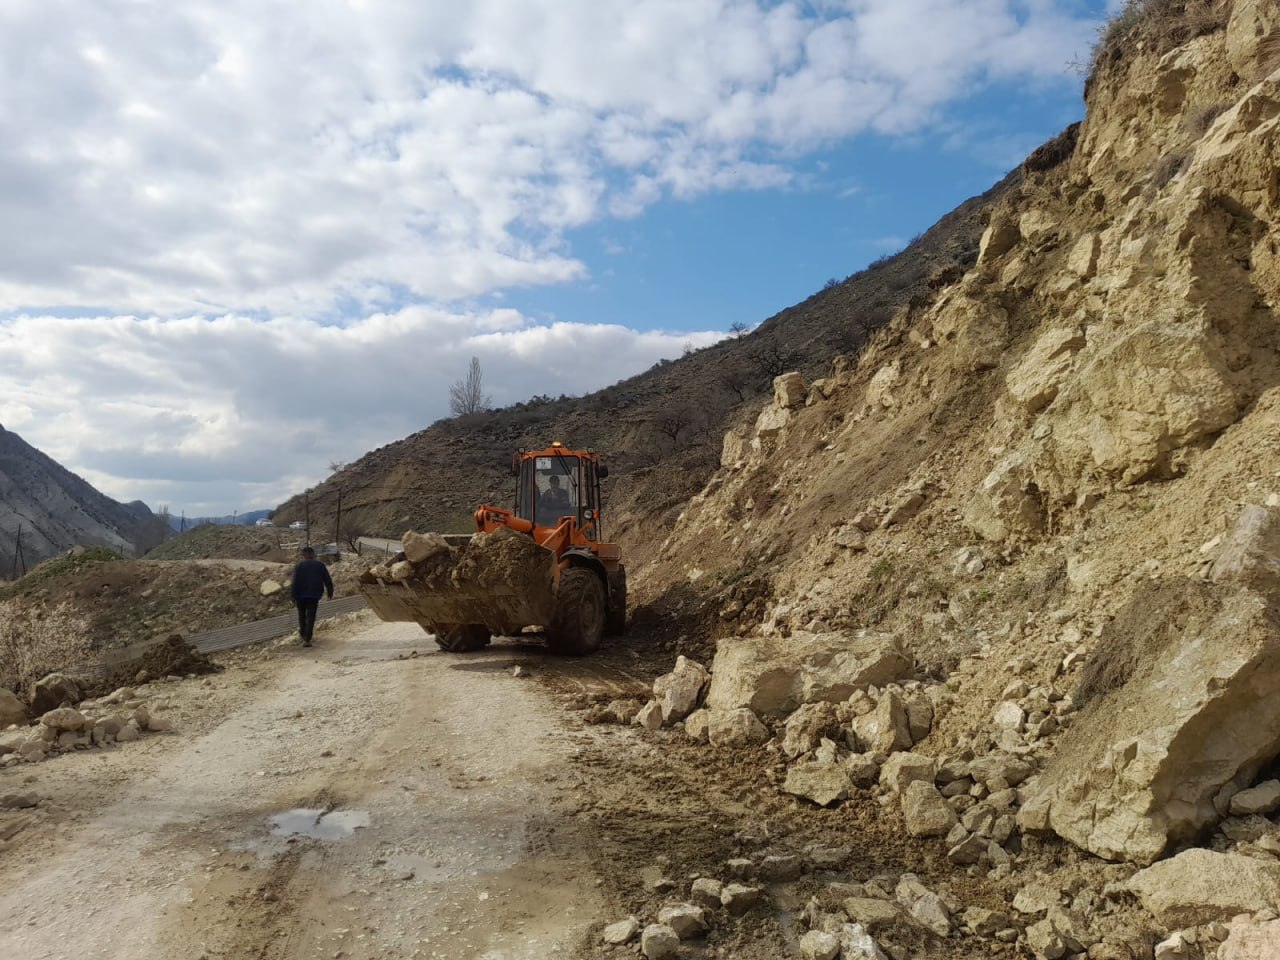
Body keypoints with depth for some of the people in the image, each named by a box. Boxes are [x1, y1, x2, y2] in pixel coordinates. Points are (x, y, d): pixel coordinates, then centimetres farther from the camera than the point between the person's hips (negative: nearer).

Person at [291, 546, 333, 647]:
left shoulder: (299, 565, -6)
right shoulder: (320, 565, 1)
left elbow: (295, 582, -11)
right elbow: (328, 581, 3)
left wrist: (294, 597, -8)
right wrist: (330, 593, 15)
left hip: (301, 595, 0)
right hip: (314, 596, 0)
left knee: (301, 614, 22)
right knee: (311, 616, 1)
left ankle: (302, 633, 36)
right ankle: (307, 639, -6)